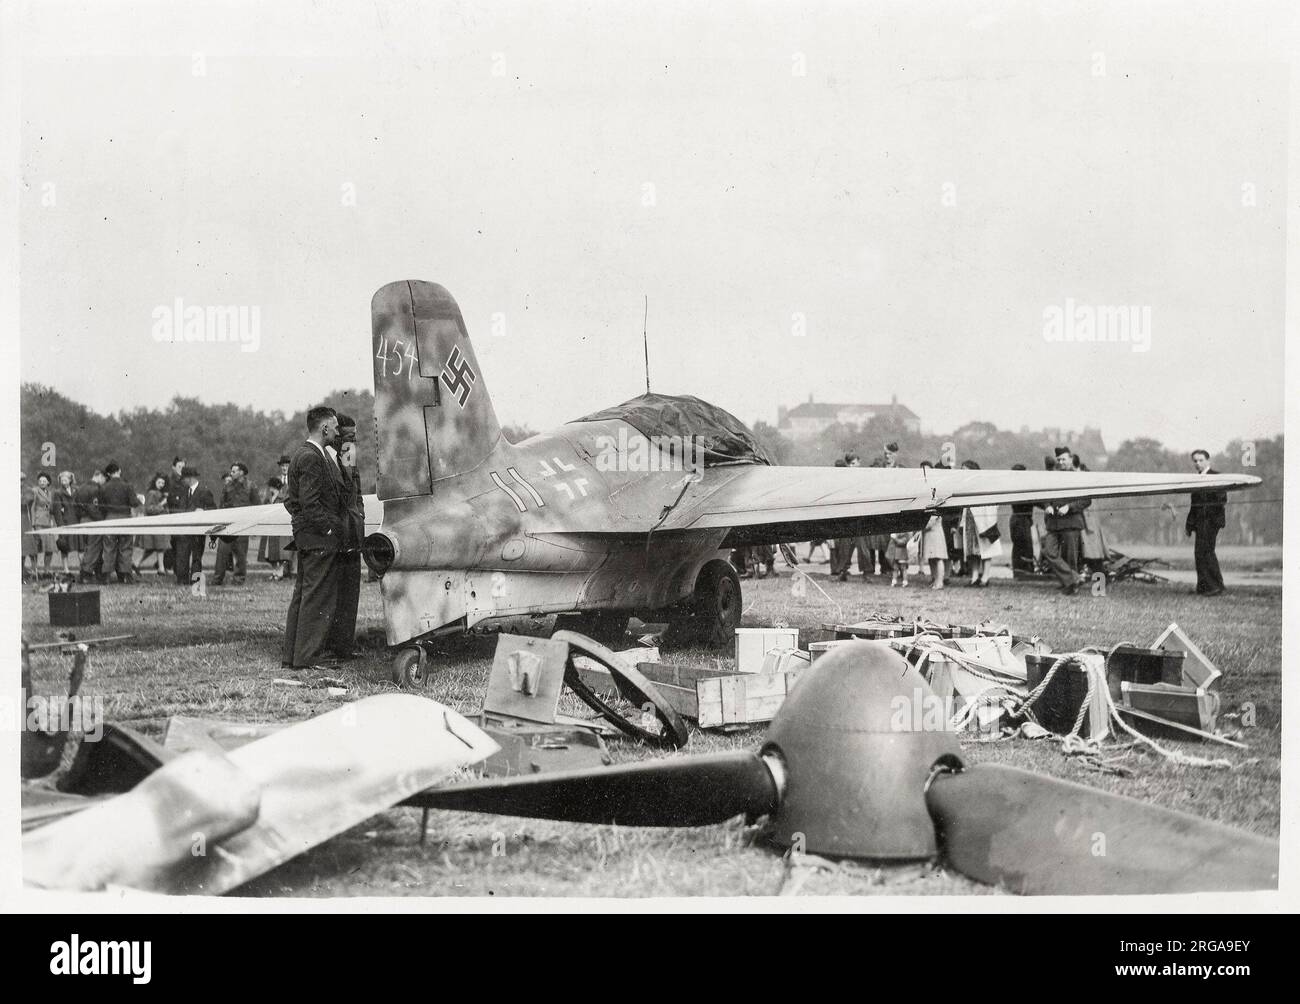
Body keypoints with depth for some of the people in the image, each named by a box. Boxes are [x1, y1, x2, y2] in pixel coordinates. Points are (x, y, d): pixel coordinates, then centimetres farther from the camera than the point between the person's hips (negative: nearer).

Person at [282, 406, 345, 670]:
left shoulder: (304, 455, 17)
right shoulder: (312, 458, -16)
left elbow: (292, 502, 19)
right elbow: (310, 503, -21)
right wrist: (329, 528, -15)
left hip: (307, 538, 11)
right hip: (319, 538, -11)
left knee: (303, 595, 13)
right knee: (318, 597, -7)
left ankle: (291, 656, 18)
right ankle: (307, 658, -5)